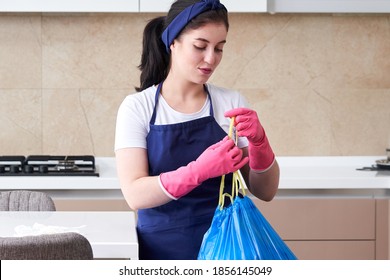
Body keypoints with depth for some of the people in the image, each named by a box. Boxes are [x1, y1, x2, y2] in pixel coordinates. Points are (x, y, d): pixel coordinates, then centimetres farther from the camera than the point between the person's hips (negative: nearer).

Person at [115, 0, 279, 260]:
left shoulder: (232, 103, -1)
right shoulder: (138, 107, -6)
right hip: (163, 248, -1)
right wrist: (199, 170, -30)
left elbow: (266, 191, -1)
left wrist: (259, 141, -20)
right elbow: (135, 194, -16)